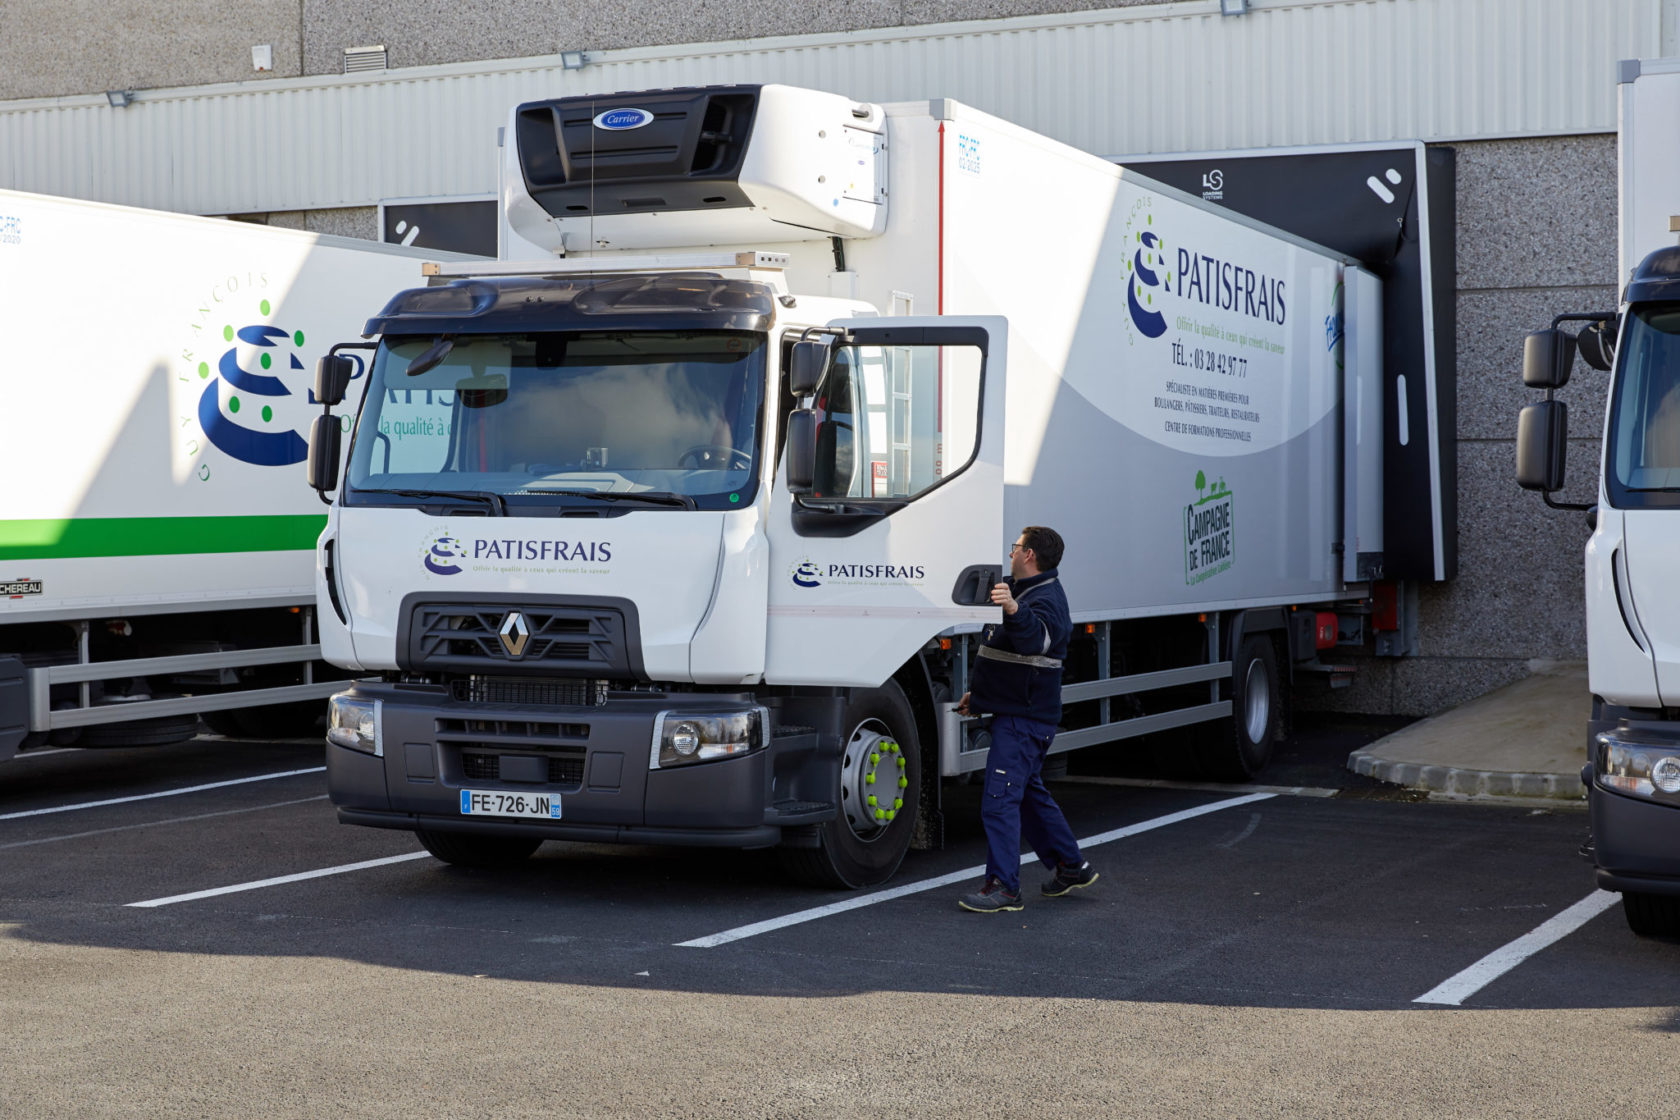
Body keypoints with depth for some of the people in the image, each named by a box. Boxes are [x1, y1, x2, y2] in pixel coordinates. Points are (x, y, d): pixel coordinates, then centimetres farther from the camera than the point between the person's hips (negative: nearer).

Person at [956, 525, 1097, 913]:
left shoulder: (1046, 598, -16)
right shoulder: (1025, 592, 19)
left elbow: (1037, 639, -40)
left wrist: (1014, 610, -58)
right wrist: (976, 692, 30)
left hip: (1025, 718, -11)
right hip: (1016, 712, 11)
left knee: (999, 799, -13)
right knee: (1028, 793, 19)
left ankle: (1003, 887, -12)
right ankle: (1071, 866, 28)